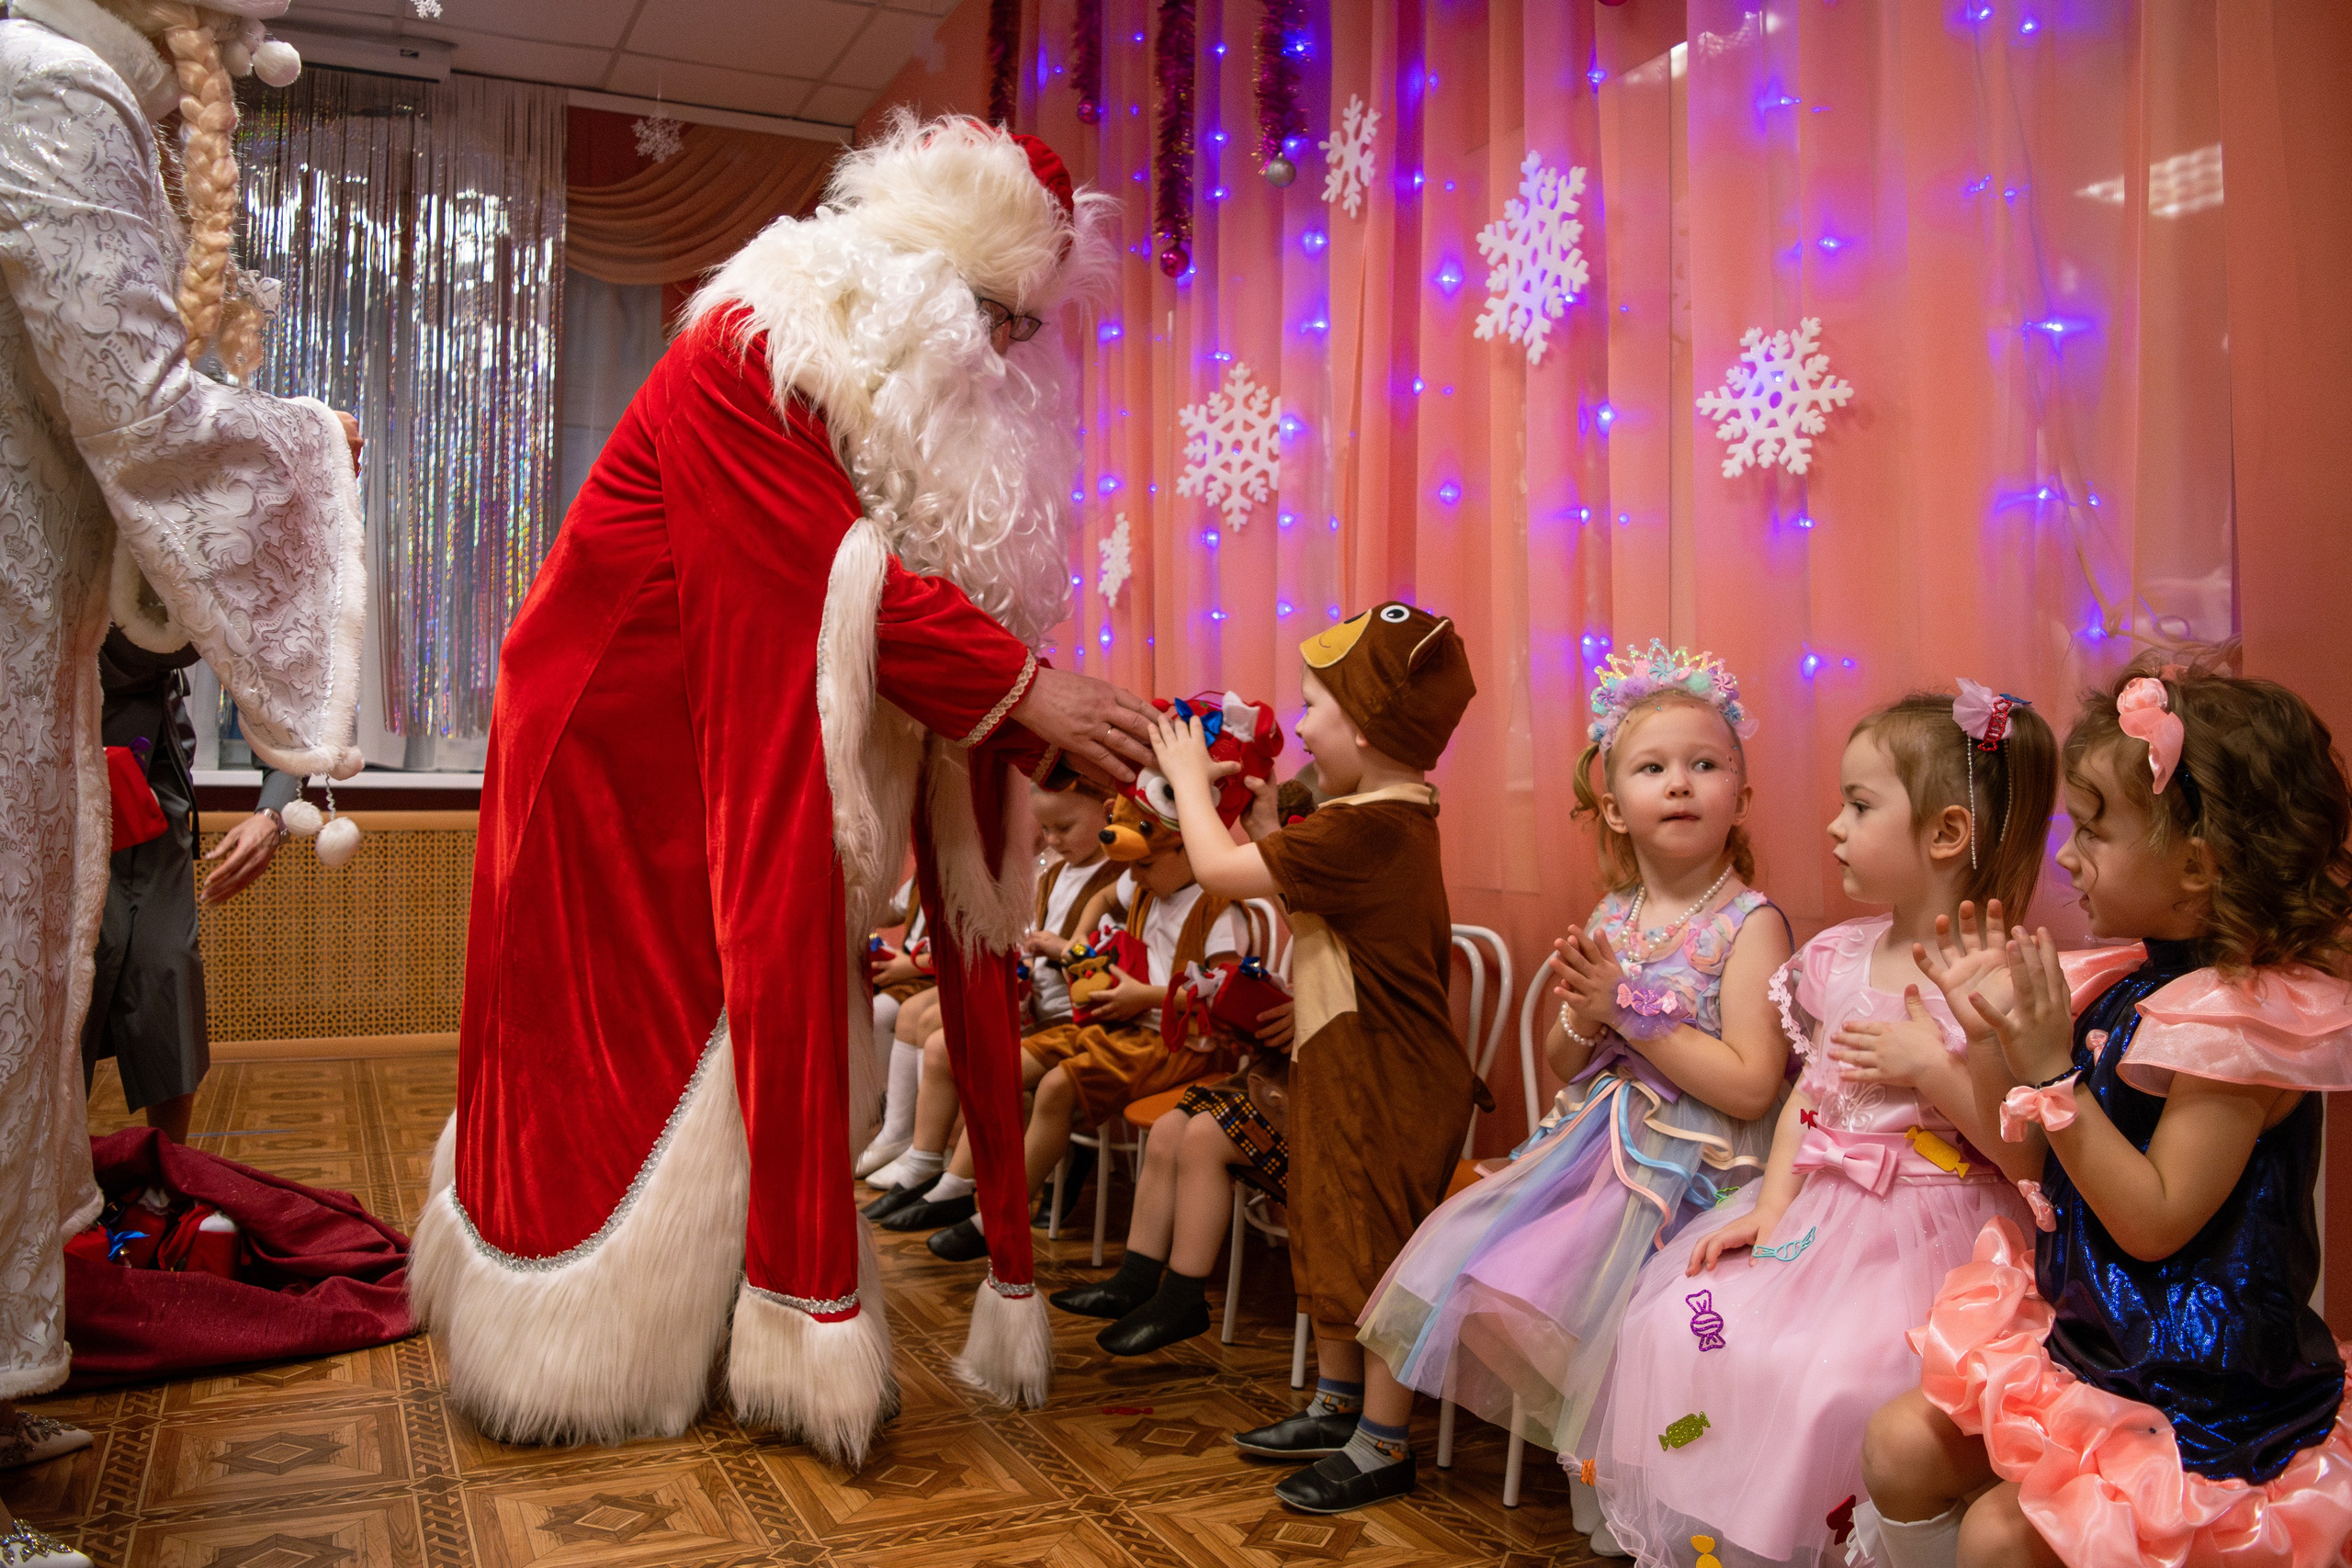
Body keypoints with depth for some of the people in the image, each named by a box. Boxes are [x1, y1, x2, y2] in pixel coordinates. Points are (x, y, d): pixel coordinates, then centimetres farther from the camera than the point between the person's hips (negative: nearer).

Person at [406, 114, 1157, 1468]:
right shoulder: (748, 356, -21)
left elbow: (962, 598, -1)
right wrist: (1025, 686, -30)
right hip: (626, 745, -7)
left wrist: (1048, 740, -14)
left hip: (746, 757, 7)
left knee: (771, 1013, 6)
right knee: (621, 1038, 2)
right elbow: (839, 579, -29)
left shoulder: (926, 413, 4)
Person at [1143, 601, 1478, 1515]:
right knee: (1328, 1239, 20)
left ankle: (1382, 1446, 16)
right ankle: (1335, 1408, 34)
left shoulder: (1359, 831, -25)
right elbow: (1285, 873, 14)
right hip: (1346, 1071, 11)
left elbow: (1220, 868, -21)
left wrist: (1188, 778, -7)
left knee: (1374, 1254, 2)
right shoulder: (1397, 815, 9)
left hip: (1385, 1083, -11)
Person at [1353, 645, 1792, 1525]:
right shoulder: (1610, 919, 7)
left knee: (1527, 1292, -17)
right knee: (1450, 1247, 2)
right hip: (1590, 1142, 7)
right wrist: (1582, 1018, -10)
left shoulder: (1748, 924, -11)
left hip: (1684, 1169, -6)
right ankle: (1380, 1429, 21)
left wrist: (1631, 1009, -19)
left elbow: (1751, 1088, -20)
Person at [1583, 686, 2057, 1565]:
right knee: (1675, 1324, -4)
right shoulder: (1839, 959, 8)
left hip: (1931, 1233, -6)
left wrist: (1931, 1069, -20)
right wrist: (1770, 1207, 1)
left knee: (1831, 1379, -25)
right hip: (1819, 1213, 7)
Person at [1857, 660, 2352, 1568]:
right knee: (1899, 1449, 3)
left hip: (2194, 1379, -8)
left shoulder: (2245, 1018, -21)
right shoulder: (2128, 979, 5)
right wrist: (1999, 1031, -1)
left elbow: (2152, 1221, -25)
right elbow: (2046, 1163, 10)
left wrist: (2054, 1071, -26)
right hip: (2078, 1322, 9)